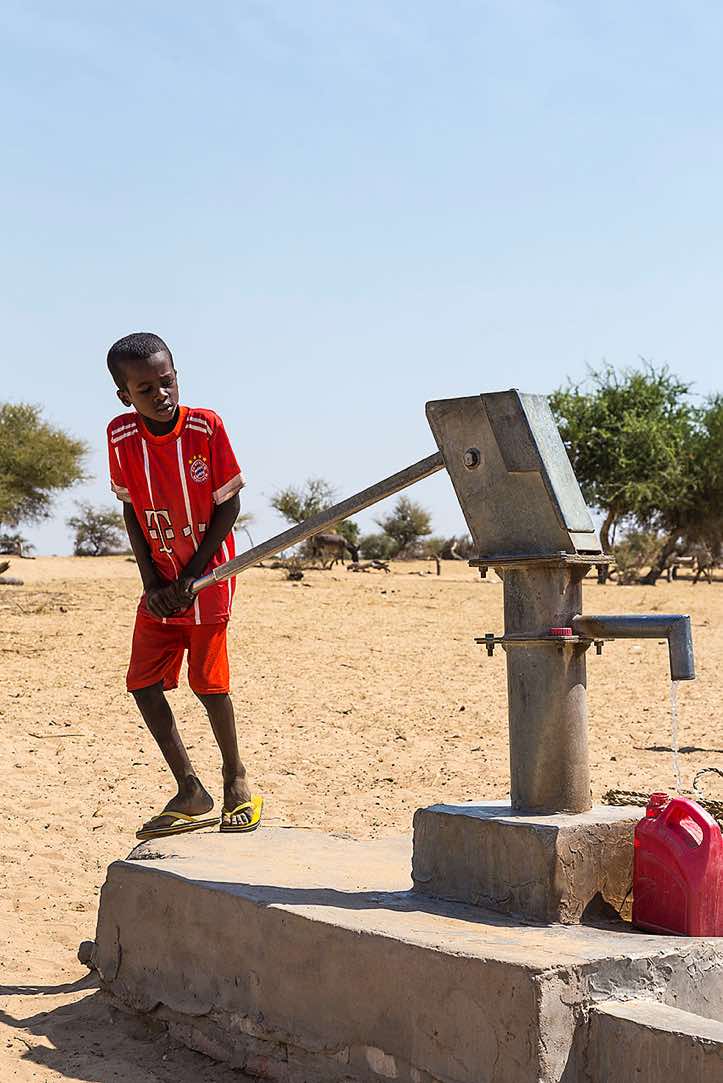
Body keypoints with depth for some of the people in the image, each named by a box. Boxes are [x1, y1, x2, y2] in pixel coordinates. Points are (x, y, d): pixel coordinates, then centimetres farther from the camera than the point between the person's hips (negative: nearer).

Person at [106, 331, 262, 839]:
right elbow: (131, 510, 1)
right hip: (161, 580, 4)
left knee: (208, 681, -4)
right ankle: (191, 793, 12)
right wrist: (153, 582, -5)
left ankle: (237, 778, 19)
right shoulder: (121, 436, -8)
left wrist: (191, 576, -13)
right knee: (143, 682, 1)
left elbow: (229, 506, -10)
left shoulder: (206, 426, -17)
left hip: (208, 573, -4)